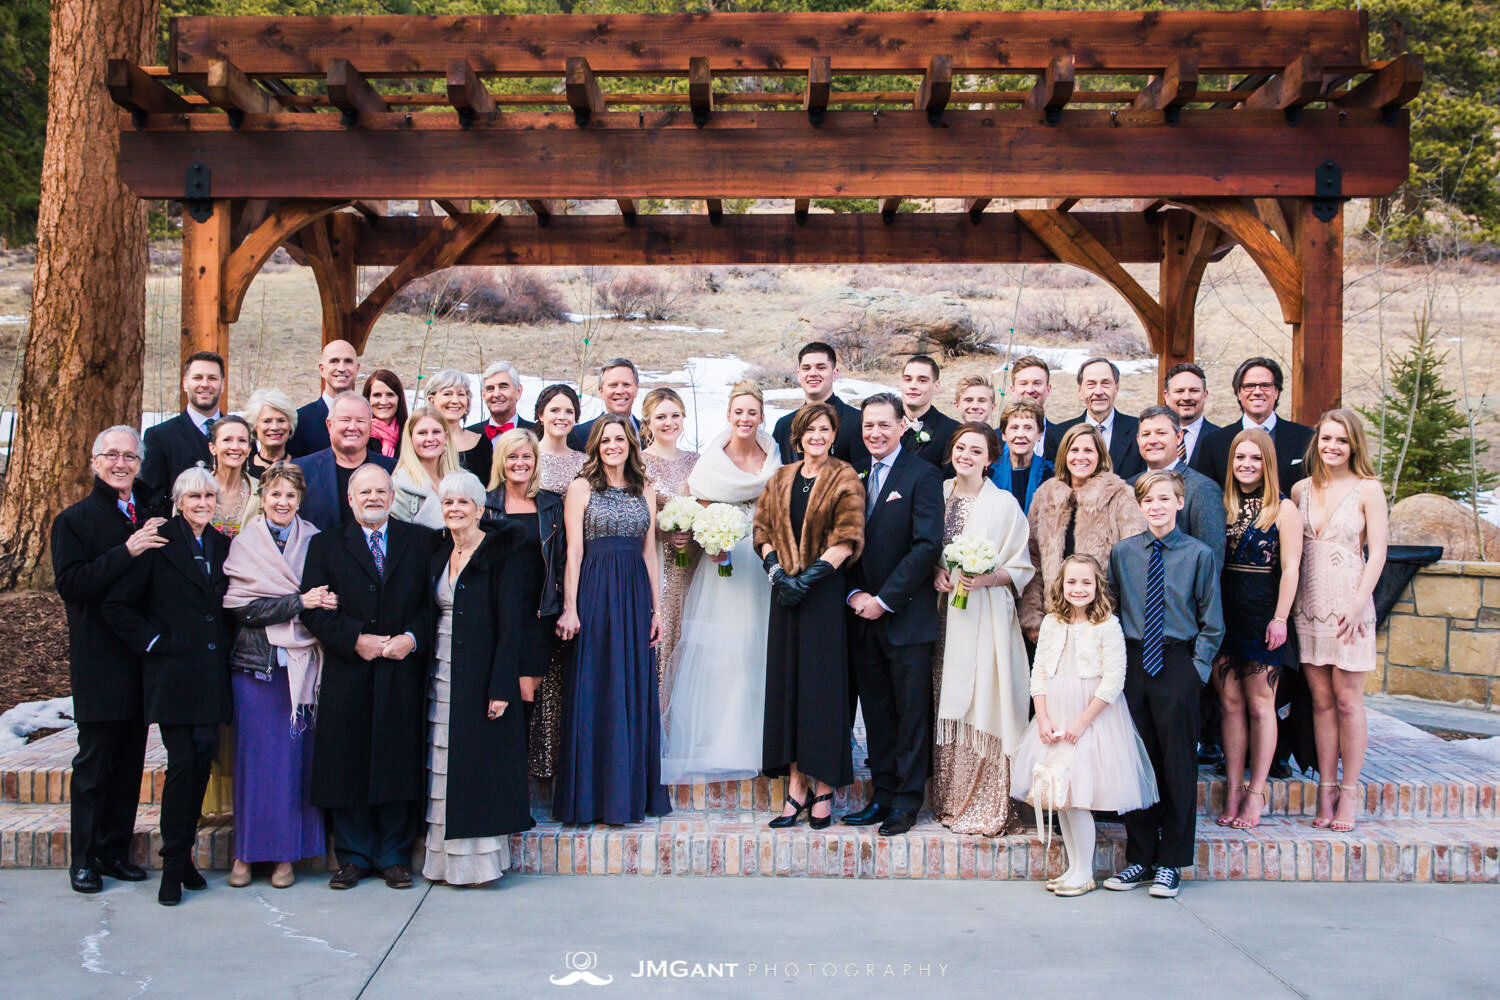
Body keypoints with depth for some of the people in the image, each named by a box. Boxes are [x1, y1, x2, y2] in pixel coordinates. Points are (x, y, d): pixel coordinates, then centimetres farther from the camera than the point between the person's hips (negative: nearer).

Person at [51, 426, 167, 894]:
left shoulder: (149, 518, 12)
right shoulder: (75, 520, -2)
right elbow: (69, 584, -16)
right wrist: (127, 552, -22)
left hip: (142, 659, 5)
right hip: (99, 664, -5)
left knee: (129, 762, 10)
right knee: (94, 763, 1)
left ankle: (115, 850, 21)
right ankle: (84, 859, 12)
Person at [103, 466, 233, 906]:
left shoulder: (223, 546, 12)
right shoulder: (159, 544, -3)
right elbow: (117, 605, -3)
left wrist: (225, 645, 9)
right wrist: (153, 642, -7)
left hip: (212, 674, 5)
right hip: (173, 672, -5)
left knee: (203, 761, 5)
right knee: (182, 762, -8)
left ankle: (184, 854, 19)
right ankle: (173, 864, 4)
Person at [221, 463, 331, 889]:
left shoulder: (313, 542, 8)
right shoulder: (243, 545, 3)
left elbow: (326, 599, 9)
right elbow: (241, 607, -8)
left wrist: (315, 604, -13)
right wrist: (299, 603, -15)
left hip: (301, 662, 1)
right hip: (255, 662, -1)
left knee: (297, 754, 2)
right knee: (255, 755, 2)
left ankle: (287, 853, 11)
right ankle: (246, 852, 14)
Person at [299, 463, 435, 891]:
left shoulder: (420, 541, 10)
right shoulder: (326, 545, 9)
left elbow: (433, 601, 5)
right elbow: (313, 608, 0)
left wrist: (413, 638, -12)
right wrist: (355, 639, -12)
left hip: (402, 675, 0)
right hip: (348, 675, 0)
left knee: (398, 765, 3)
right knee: (346, 767, 4)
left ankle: (394, 856, 15)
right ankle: (353, 856, 17)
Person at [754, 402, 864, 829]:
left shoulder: (845, 480, -1)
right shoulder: (781, 480, 13)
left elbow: (846, 541, -9)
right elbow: (764, 532, 9)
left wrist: (808, 577, -15)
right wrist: (777, 574, -8)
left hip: (826, 593, -4)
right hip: (786, 593, 4)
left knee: (821, 685, -3)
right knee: (786, 683, 4)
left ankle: (824, 790, 6)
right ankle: (796, 788, 10)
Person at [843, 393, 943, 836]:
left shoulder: (922, 474, -6)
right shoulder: (856, 475, 12)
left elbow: (928, 545, -13)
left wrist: (884, 599, -14)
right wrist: (855, 594, -3)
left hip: (907, 616, -5)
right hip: (863, 616, 5)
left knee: (911, 712, 3)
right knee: (876, 712, 12)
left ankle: (907, 800, 12)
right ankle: (883, 794, 21)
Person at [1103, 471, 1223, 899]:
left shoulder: (1198, 554, -2)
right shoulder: (1122, 553, 4)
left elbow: (1212, 622, 3)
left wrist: (1197, 667, -4)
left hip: (1177, 664, -2)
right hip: (1132, 663, 2)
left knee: (1177, 764, 4)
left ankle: (1170, 863, 16)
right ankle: (1139, 858, 20)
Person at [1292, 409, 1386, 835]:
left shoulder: (1368, 489, -2)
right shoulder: (1302, 489, 9)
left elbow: (1377, 552, -6)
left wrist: (1358, 603, -13)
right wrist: (1287, 602, 3)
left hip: (1349, 604, -3)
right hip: (1308, 604, 3)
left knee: (1347, 700, -1)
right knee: (1321, 699, 6)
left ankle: (1349, 792, 9)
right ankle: (1325, 788, 13)